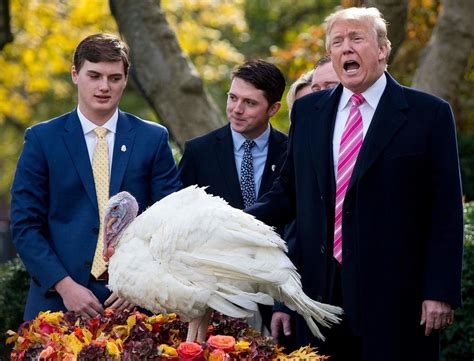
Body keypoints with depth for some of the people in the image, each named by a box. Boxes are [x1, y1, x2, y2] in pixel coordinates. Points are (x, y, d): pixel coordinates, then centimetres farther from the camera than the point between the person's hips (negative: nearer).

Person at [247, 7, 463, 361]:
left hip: (393, 293, -4)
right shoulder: (307, 110, 12)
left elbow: (446, 212, -4)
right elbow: (288, 193, 16)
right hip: (320, 290, 4)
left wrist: (441, 291, -10)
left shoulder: (429, 113, -1)